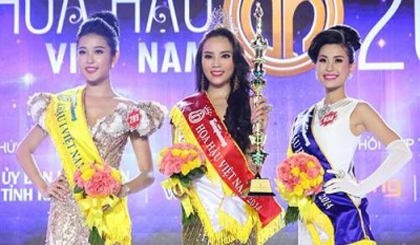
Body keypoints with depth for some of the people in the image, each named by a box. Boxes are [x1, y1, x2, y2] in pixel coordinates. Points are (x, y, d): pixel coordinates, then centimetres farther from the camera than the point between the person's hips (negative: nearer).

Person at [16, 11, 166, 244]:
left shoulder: (129, 112, -2)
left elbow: (148, 174, 0)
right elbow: (24, 150, 13)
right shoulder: (60, 105, 2)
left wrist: (124, 189, -18)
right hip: (67, 214, 1)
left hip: (108, 214, -1)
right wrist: (43, 188, 1)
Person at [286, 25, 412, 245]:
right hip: (308, 215, 5)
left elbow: (401, 152, -12)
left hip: (342, 212, -5)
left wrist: (362, 187, -16)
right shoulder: (304, 118, 12)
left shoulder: (357, 110, -3)